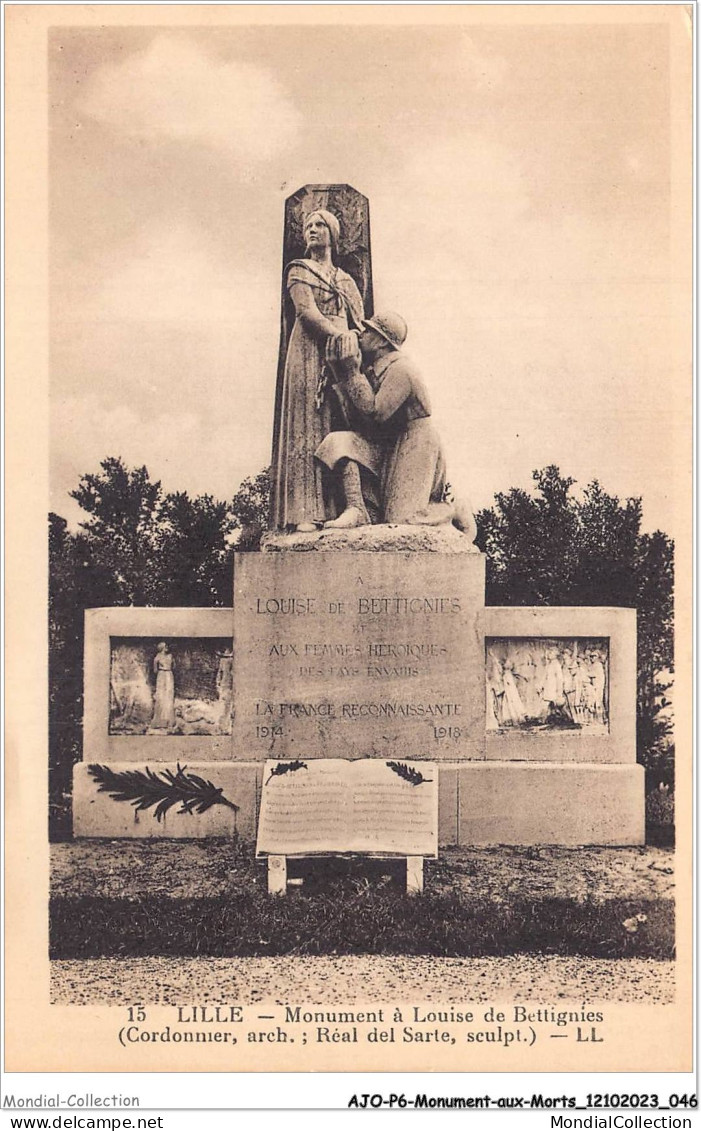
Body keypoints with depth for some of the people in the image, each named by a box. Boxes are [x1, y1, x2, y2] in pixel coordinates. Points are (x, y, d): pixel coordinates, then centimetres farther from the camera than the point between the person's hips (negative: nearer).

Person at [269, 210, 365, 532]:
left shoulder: (346, 281, 25)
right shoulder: (298, 270, 12)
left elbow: (359, 324, 15)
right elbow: (307, 311, -6)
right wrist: (338, 335, -20)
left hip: (342, 358, 5)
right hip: (309, 353, -4)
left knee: (342, 429, -6)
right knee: (309, 427, -14)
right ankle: (306, 513, -23)